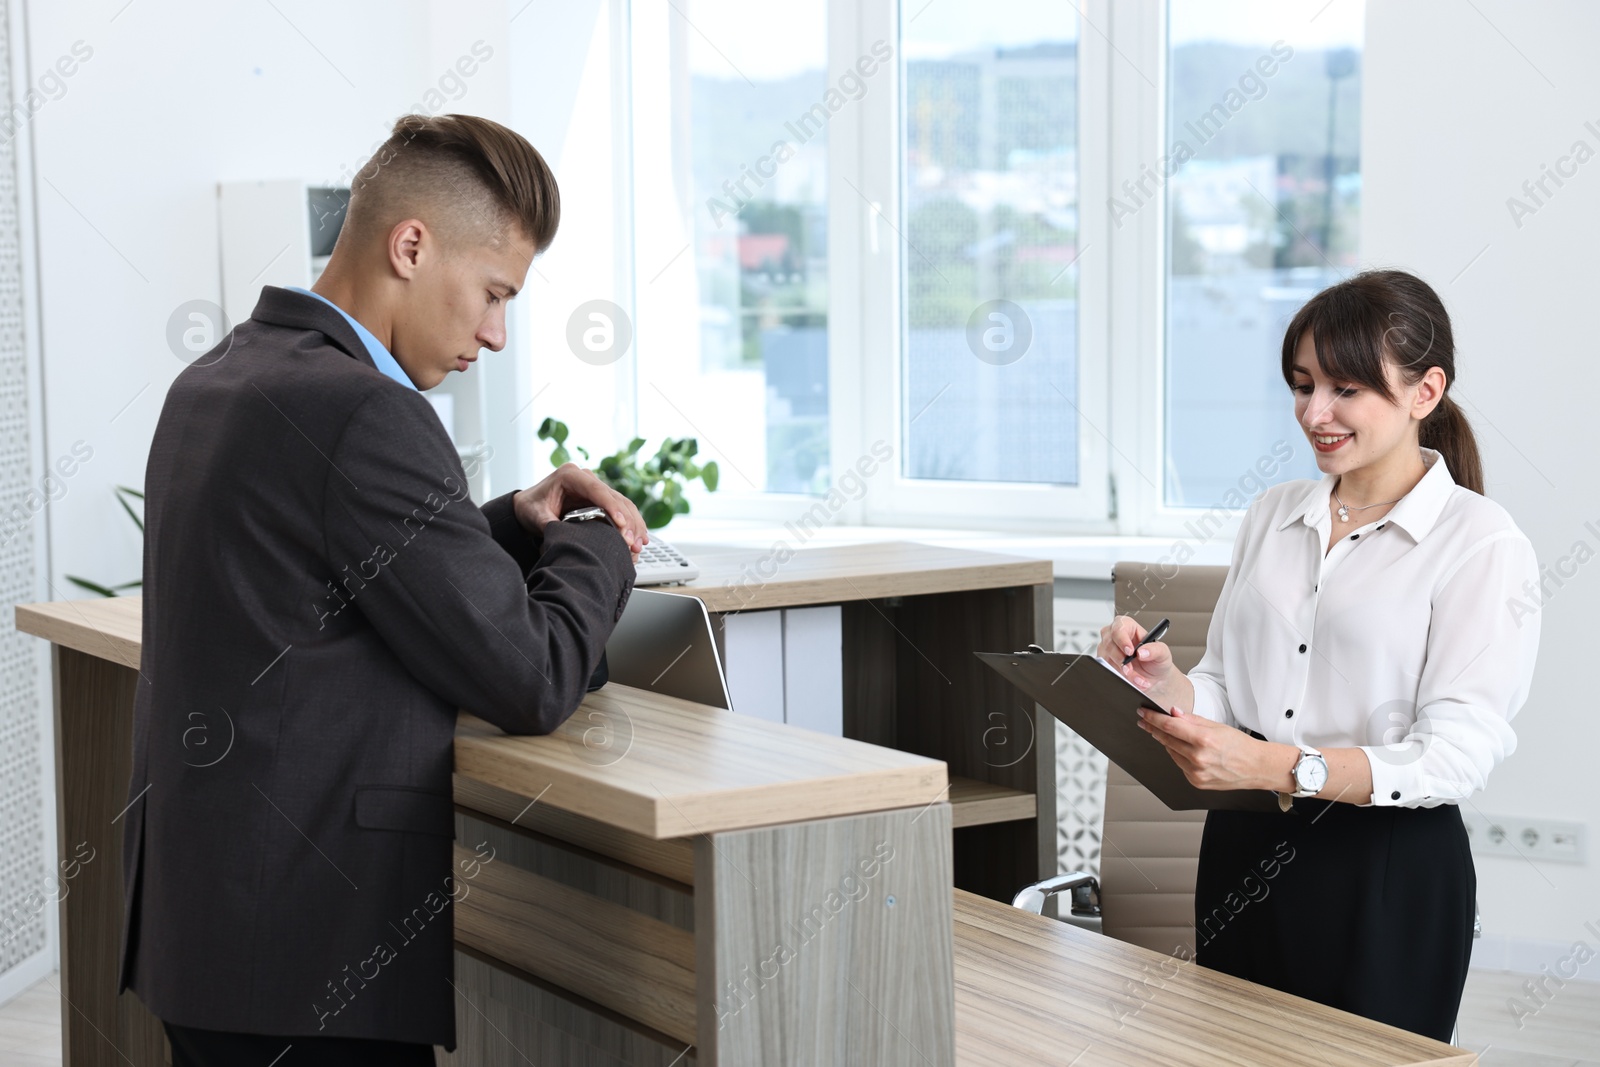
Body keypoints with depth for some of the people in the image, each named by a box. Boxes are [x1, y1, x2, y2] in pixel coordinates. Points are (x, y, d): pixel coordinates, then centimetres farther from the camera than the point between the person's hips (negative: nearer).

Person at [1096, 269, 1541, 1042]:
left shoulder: (1480, 542, -8)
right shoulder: (1272, 515, 11)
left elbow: (1456, 753, -17)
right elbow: (1224, 690, 12)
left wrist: (1277, 767, -29)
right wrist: (1163, 684, -11)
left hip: (1388, 876, -5)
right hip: (1243, 855, 5)